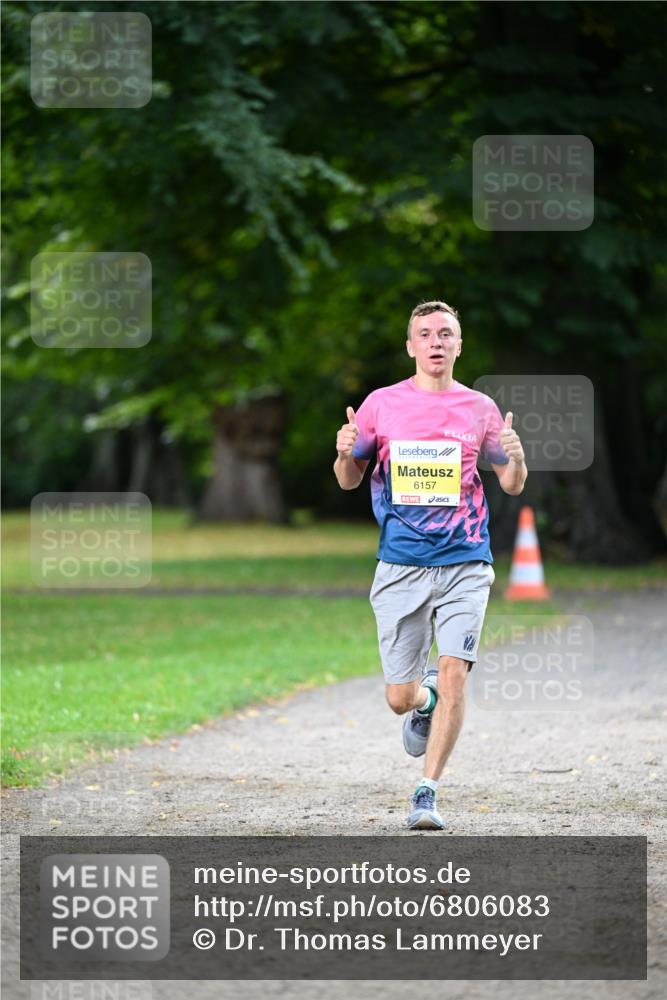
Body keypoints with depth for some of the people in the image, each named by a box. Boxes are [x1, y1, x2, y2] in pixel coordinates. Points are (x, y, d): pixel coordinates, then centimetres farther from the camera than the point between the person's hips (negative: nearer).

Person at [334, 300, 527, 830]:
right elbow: (349, 479, 11)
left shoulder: (480, 408, 6)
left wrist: (516, 458, -11)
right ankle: (425, 702, 39)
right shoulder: (382, 404, 4)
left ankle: (427, 793, -7)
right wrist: (346, 453, -11)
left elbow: (512, 486, 12)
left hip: (464, 563, 0)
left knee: (454, 673, -17)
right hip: (401, 565, 0)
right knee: (399, 698, 1)